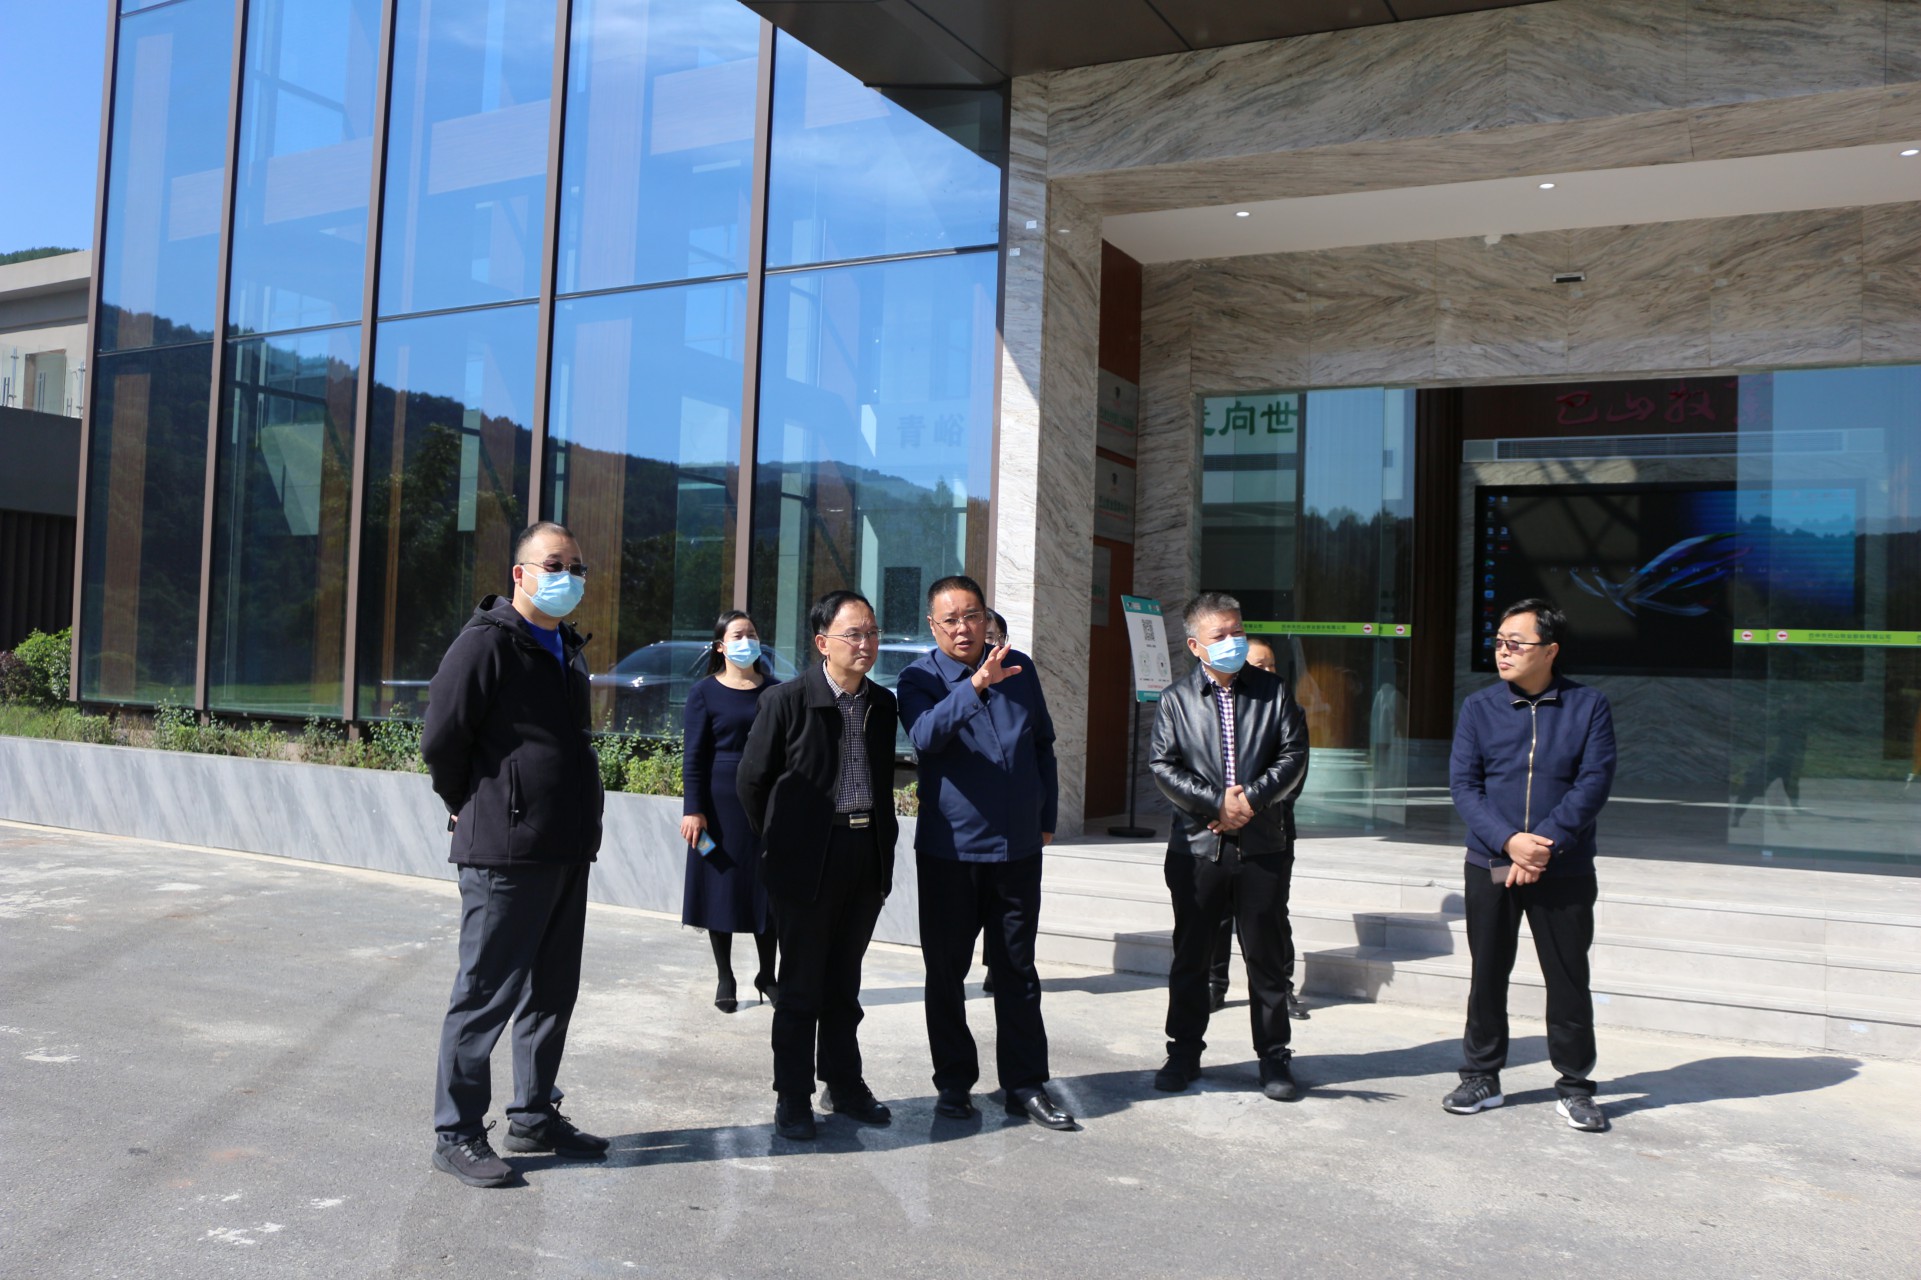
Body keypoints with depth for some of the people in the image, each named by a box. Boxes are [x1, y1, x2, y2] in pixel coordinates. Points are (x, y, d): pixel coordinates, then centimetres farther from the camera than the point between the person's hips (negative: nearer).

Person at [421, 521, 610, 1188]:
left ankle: (534, 1115, 28)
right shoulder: (487, 642, -11)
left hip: (568, 851, 8)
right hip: (506, 852, -8)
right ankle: (457, 1133, 11)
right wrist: (473, 808, 1)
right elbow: (440, 739, -12)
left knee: (552, 990, 15)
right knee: (486, 994, 0)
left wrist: (581, 821, 16)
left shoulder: (567, 648, 16)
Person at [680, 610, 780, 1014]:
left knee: (767, 889, 5)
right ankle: (725, 980, 16)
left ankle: (767, 975, 19)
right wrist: (693, 809, -10)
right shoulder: (705, 693, -1)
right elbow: (693, 756, -3)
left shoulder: (775, 691, 6)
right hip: (721, 803, -2)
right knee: (722, 888, 4)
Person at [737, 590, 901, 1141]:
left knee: (843, 984, 16)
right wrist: (779, 842, 3)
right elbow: (752, 779, -2)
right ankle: (793, 1097, 16)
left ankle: (844, 1085, 28)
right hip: (807, 864, -5)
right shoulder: (786, 701, -9)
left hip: (867, 861, 5)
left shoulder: (882, 703, 7)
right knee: (800, 987, 5)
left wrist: (883, 842, 10)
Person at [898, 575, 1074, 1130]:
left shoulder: (1019, 668, 5)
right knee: (946, 970, 7)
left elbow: (1043, 745, 15)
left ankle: (1025, 1084, 18)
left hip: (1017, 847, 3)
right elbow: (926, 735, -27)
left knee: (1017, 970, 9)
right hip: (949, 850, -2)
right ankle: (954, 1082, 20)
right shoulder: (921, 678, -6)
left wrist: (1046, 817, 14)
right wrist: (975, 685, -38)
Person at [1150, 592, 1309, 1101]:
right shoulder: (1176, 699, 5)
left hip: (1264, 845, 0)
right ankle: (1183, 1053, 22)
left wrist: (1252, 798, -13)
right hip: (1198, 845, 0)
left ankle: (1273, 1057, 20)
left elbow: (1294, 754, -1)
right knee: (1190, 955, 9)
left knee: (1267, 955, 7)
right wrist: (1216, 802, -12)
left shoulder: (1273, 691, 5)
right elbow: (1163, 767, -2)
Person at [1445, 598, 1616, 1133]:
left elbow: (1593, 784, -7)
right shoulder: (1479, 707, 3)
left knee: (1568, 979, 5)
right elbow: (1462, 784, -3)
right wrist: (1508, 840, -17)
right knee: (1487, 974, 9)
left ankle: (1574, 1087, 19)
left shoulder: (1588, 706, -1)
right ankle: (1481, 1078, 22)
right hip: (1489, 867, 2)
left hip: (1564, 871, -1)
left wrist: (1546, 844, -17)